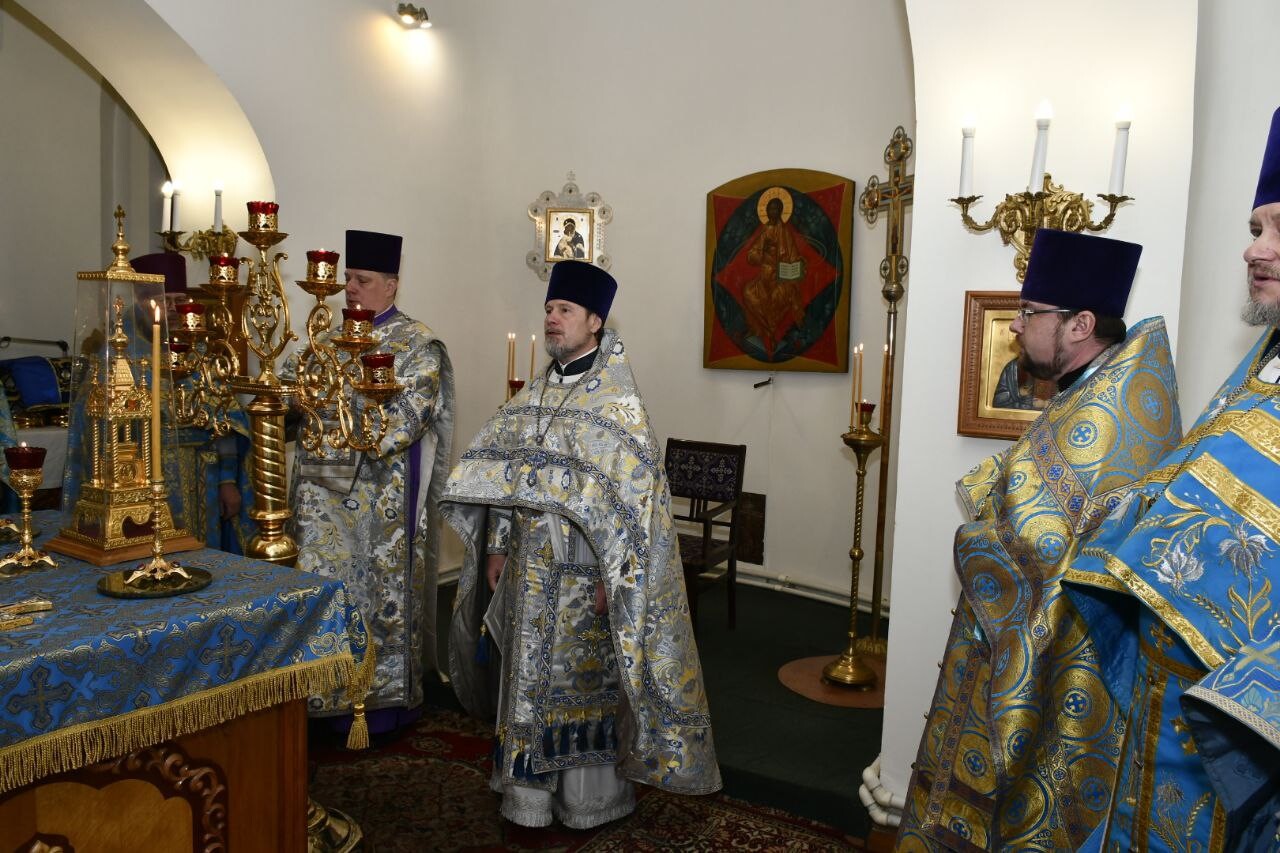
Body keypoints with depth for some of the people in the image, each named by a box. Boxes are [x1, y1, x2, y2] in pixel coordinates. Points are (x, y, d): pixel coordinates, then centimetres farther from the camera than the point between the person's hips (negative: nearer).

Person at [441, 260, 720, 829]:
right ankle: (532, 790, 31)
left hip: (584, 572, -6)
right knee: (529, 679, 14)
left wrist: (612, 578, -18)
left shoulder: (619, 404, -12)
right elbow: (502, 477, 12)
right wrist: (497, 546, 8)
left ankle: (589, 797, 25)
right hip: (529, 569, 6)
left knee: (586, 682, 7)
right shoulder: (533, 396, 7)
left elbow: (633, 497, -15)